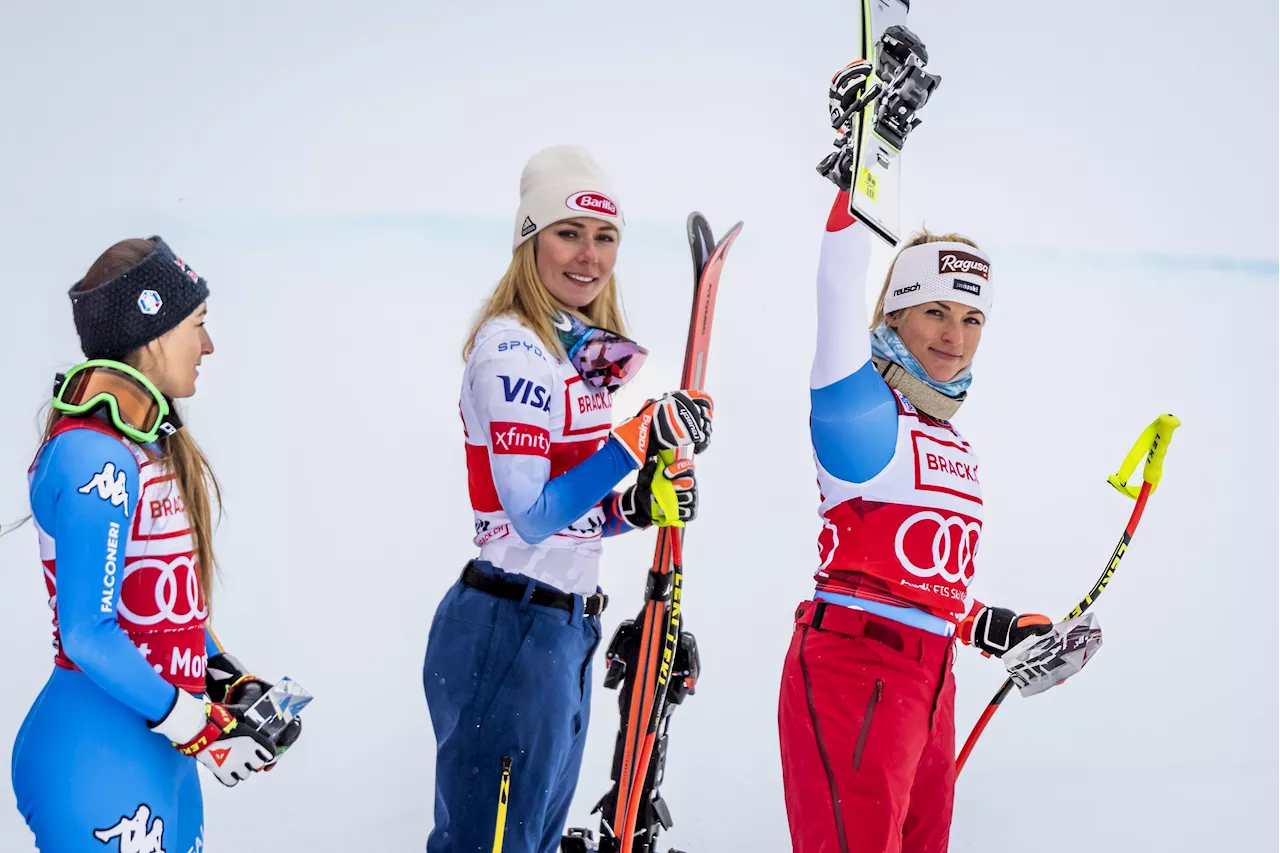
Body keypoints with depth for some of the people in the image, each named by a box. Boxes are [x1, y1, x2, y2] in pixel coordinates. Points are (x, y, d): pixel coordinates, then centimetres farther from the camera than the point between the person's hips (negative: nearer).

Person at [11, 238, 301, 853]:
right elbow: (87, 636, -21)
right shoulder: (93, 460, -19)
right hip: (101, 762, -9)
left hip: (159, 751, 9)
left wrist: (229, 681, 6)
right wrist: (200, 727, -16)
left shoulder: (152, 444, 10)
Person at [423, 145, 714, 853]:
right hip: (511, 629, -9)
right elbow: (530, 517, -21)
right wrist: (640, 440, -25)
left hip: (566, 630, 9)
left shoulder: (580, 350, 13)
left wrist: (638, 506, 0)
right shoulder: (511, 349, -15)